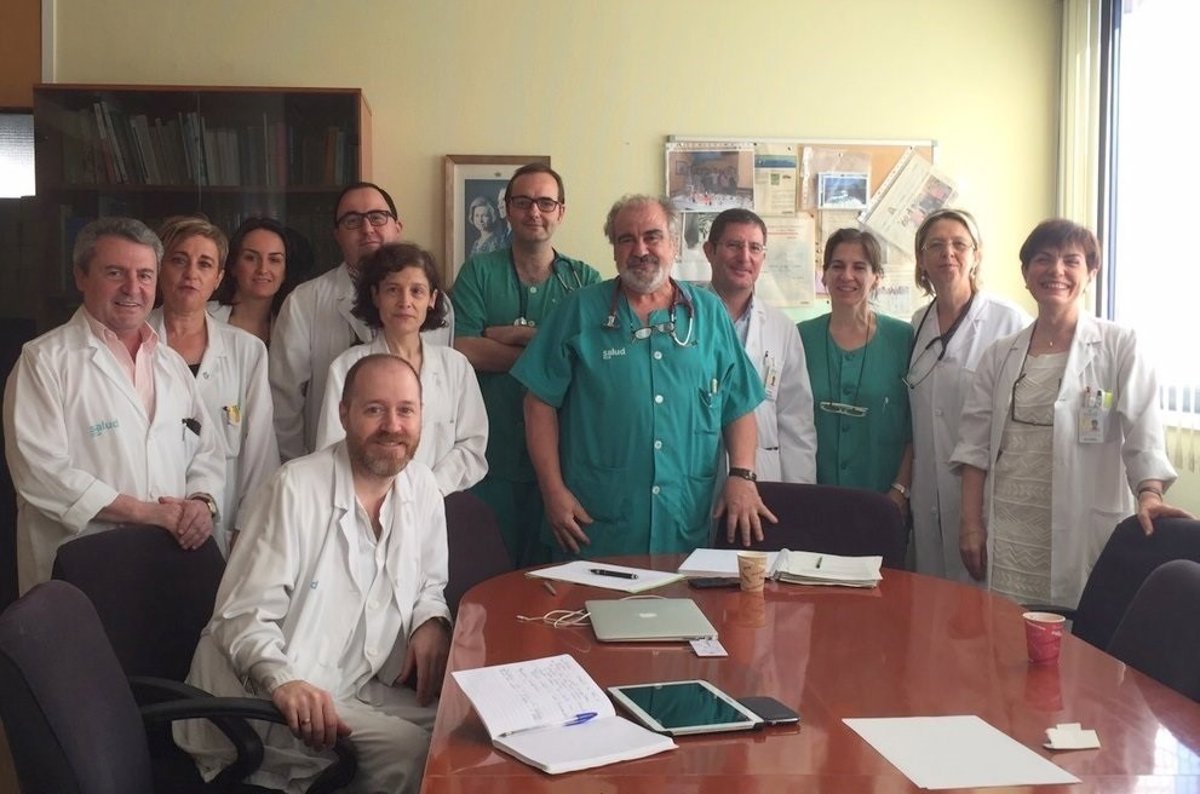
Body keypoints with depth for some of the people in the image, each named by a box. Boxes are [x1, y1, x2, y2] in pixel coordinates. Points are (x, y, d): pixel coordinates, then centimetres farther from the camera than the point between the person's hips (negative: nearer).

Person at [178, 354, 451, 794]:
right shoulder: (298, 487, -16)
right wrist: (284, 681, -35)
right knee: (409, 752, -25)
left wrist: (431, 623, -5)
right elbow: (243, 614, -17)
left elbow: (429, 584, 18)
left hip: (359, 691, 7)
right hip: (268, 698, -7)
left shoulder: (422, 486, 4)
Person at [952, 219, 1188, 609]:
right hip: (1007, 535, 3)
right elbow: (975, 445, 9)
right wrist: (971, 524, 2)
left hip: (1085, 532, -3)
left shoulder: (1119, 346, 0)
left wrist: (1149, 495, -24)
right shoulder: (1000, 355, 10)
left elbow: (1143, 434, -6)